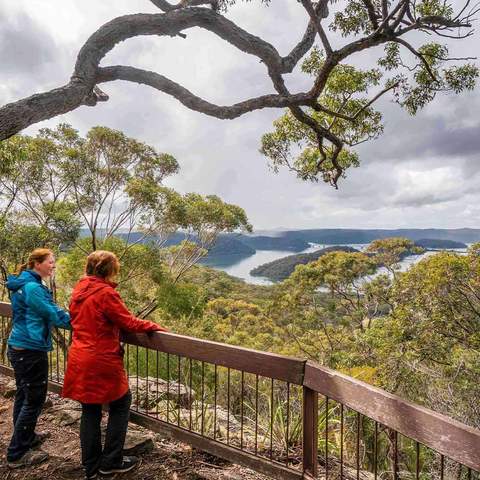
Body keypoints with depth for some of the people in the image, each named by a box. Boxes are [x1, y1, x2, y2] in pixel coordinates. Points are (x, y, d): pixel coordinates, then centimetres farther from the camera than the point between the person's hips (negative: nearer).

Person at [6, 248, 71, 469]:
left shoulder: (25, 284, 9)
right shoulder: (33, 287, -21)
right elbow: (53, 314, -19)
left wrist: (71, 318, 11)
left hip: (19, 347, 10)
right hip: (30, 350, -10)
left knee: (24, 395, 22)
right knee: (34, 399, 2)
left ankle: (26, 437, 39)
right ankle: (17, 454, 13)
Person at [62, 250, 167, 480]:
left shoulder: (79, 291, 5)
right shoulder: (106, 293, -19)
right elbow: (128, 322, -15)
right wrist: (154, 326, -2)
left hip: (79, 360, 8)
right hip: (101, 361, -7)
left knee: (90, 410, 17)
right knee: (120, 404, 12)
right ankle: (111, 461, 20)